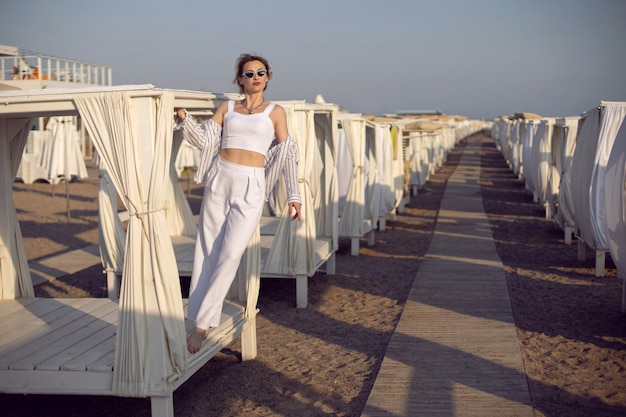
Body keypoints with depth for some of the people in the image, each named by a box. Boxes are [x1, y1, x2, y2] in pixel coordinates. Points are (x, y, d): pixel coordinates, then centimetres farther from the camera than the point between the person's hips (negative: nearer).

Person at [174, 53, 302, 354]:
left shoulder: (275, 112, 8)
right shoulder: (227, 108, 13)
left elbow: (287, 155, 5)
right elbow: (205, 140, 6)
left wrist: (293, 195, -1)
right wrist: (183, 118, -9)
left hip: (251, 187, -2)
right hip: (220, 179, 3)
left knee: (231, 253, -13)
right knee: (208, 251, 2)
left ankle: (202, 324, -6)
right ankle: (204, 320, 12)